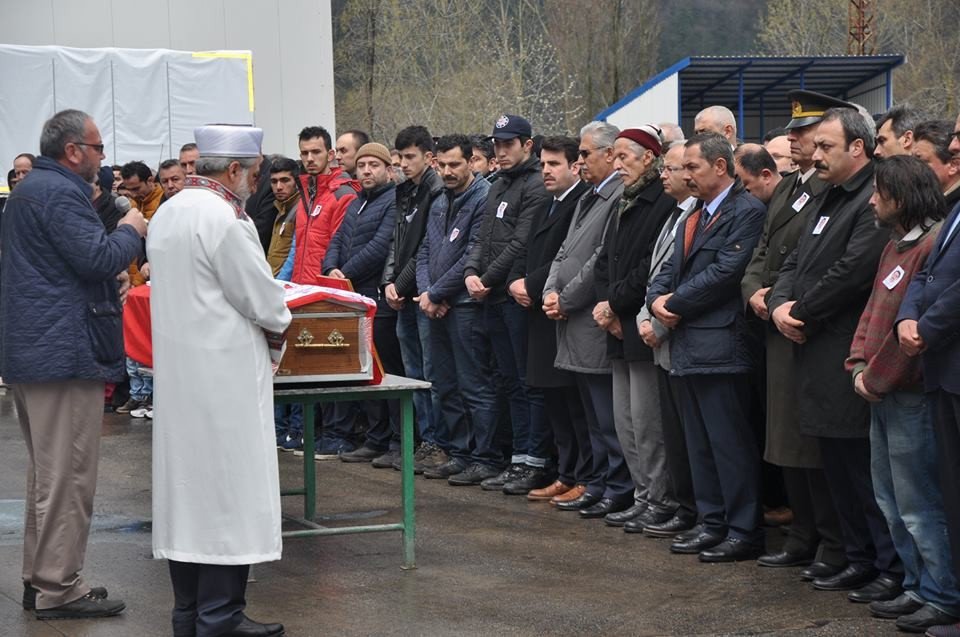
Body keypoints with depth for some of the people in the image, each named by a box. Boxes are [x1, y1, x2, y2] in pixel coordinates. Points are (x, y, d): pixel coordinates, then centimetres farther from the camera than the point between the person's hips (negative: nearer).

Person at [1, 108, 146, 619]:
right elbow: (98, 257, -24)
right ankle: (58, 588, -3)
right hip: (63, 353, -11)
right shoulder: (60, 194, -16)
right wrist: (130, 231, -5)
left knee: (46, 470, 18)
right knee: (67, 475, -6)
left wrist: (112, 275, 9)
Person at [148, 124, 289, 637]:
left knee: (184, 482, 11)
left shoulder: (167, 213, 11)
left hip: (176, 371, 9)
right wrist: (278, 320, 7)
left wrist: (261, 313, 16)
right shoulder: (222, 218, -18)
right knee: (227, 488, -3)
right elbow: (262, 298, -15)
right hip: (222, 373, -9)